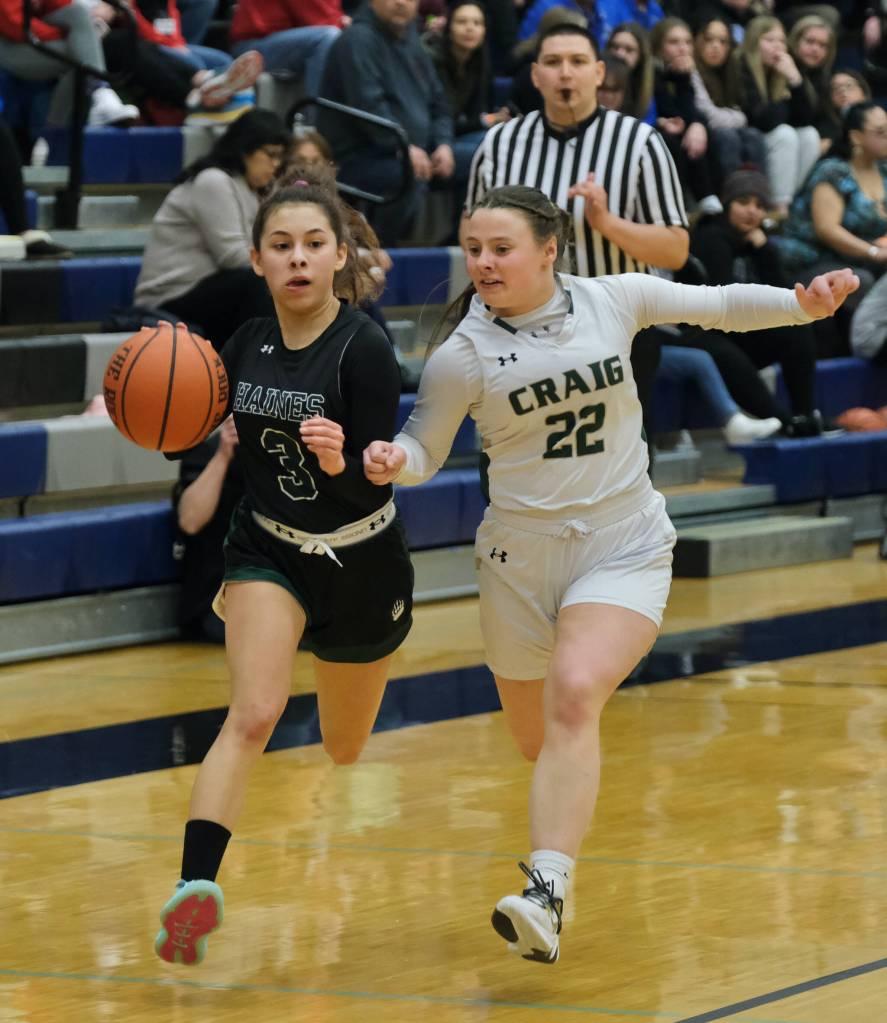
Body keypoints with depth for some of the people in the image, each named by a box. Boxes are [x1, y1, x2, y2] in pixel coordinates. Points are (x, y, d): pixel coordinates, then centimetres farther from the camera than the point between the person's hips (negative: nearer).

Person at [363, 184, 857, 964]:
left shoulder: (613, 301, -4)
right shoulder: (463, 356, -6)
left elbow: (718, 306, 7)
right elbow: (425, 448, 1)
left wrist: (803, 303, -9)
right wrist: (393, 462, -22)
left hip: (625, 548, -2)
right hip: (521, 555, 2)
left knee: (574, 695, -25)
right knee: (533, 735, 14)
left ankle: (547, 897, -33)